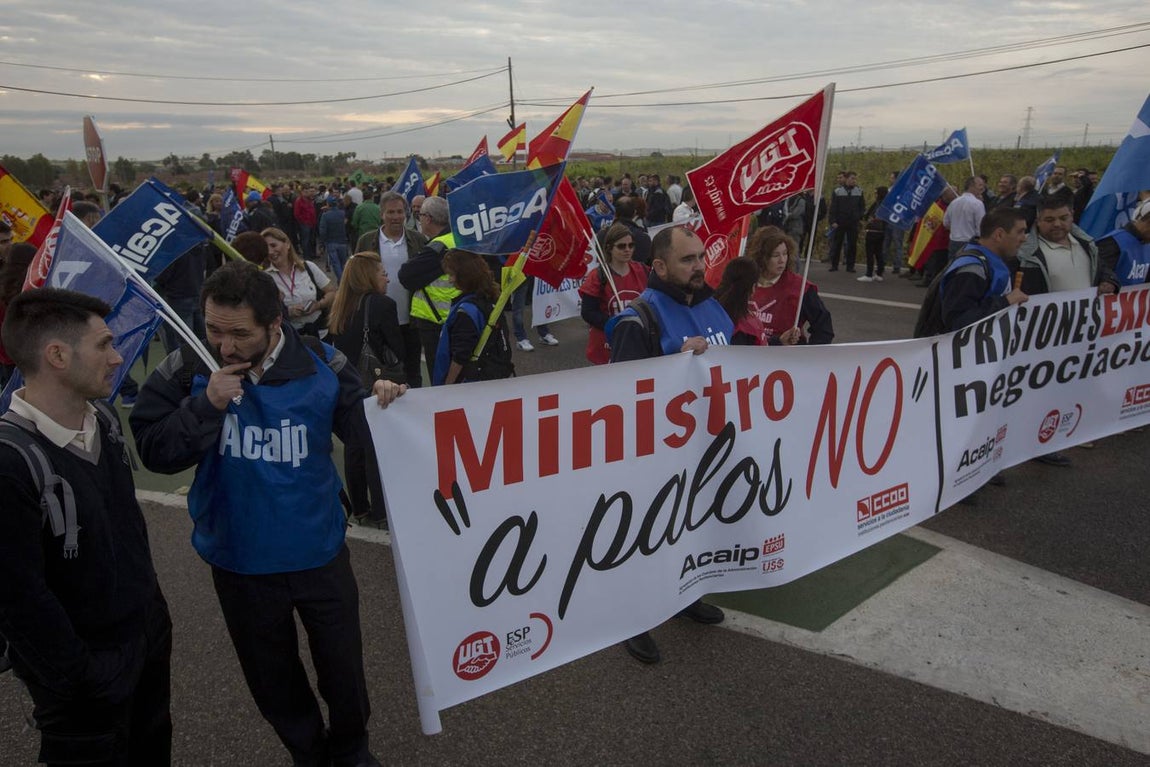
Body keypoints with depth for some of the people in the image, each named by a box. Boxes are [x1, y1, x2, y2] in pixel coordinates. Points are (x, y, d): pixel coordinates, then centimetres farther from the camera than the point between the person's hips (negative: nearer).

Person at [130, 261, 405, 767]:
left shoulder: (320, 365, -16)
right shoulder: (188, 370, -15)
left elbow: (361, 434, -10)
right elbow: (154, 452, -14)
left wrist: (380, 406, -31)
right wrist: (206, 405, -28)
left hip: (320, 553, 0)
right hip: (239, 560, 1)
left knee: (342, 665, 19)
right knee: (271, 675, 22)